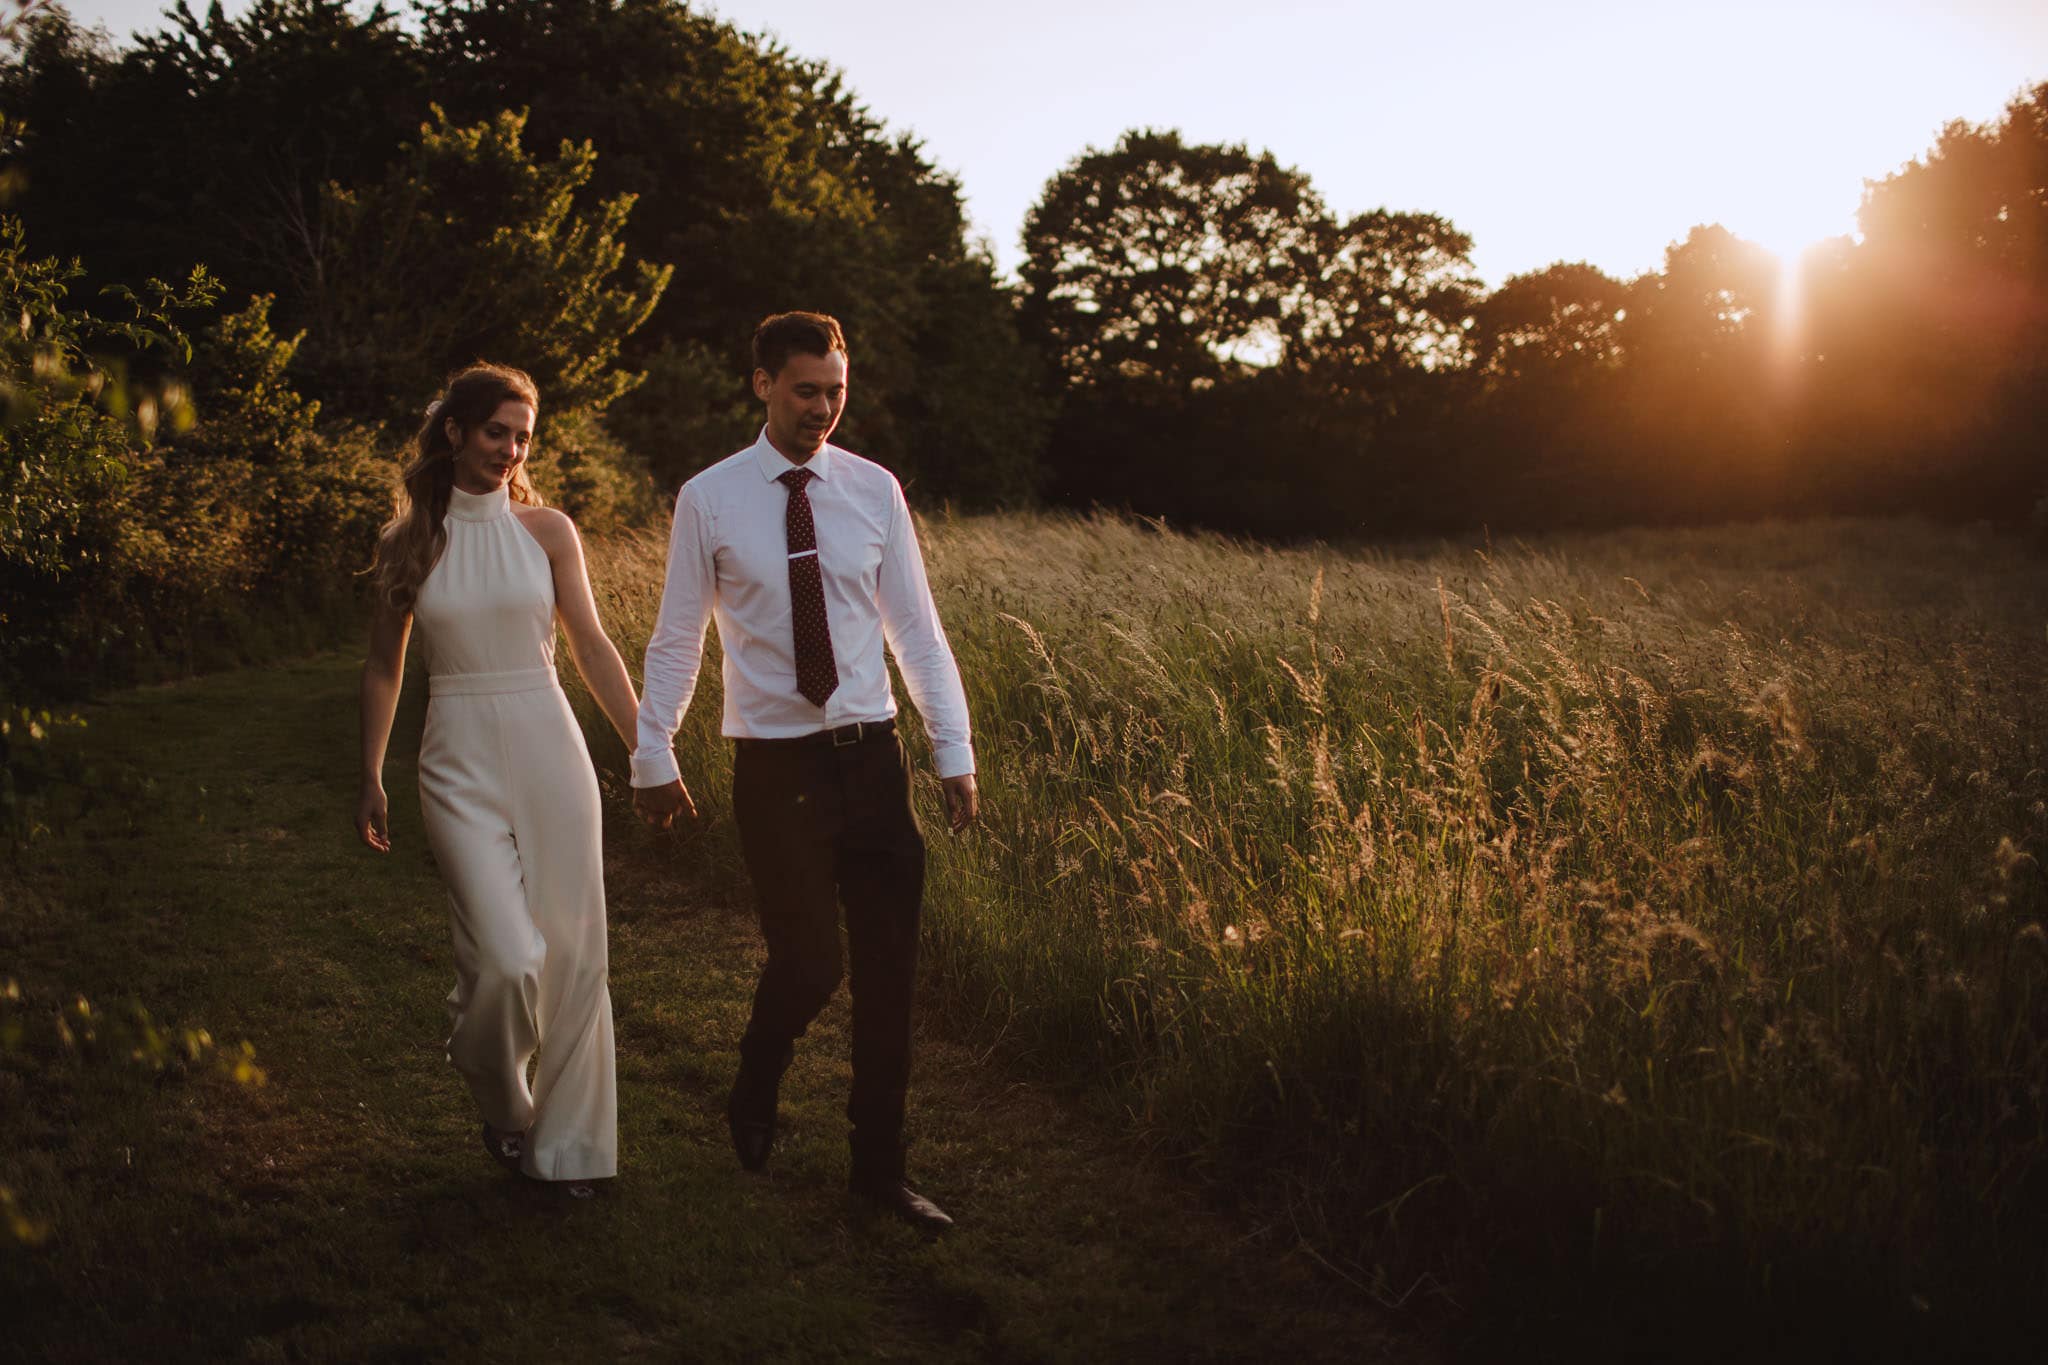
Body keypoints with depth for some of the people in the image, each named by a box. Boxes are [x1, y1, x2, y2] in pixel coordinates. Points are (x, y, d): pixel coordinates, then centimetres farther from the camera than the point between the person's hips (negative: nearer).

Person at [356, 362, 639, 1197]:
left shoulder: (546, 530, 4)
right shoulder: (406, 544, 4)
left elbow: (590, 645, 5)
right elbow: (383, 668, 10)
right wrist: (370, 780, 9)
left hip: (550, 751, 1)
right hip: (460, 764, -1)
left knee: (573, 953, 2)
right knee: (507, 958, -12)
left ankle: (568, 1141, 19)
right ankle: (499, 1104, 20)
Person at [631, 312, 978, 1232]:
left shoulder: (874, 490, 3)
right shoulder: (709, 500, -3)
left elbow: (917, 631, 5)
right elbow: (676, 640, 4)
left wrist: (954, 752, 1)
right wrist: (653, 758, 6)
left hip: (871, 756, 3)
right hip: (775, 768, -3)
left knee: (889, 968, 5)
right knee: (808, 961, -7)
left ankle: (879, 1165, 21)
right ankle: (755, 1092, 27)